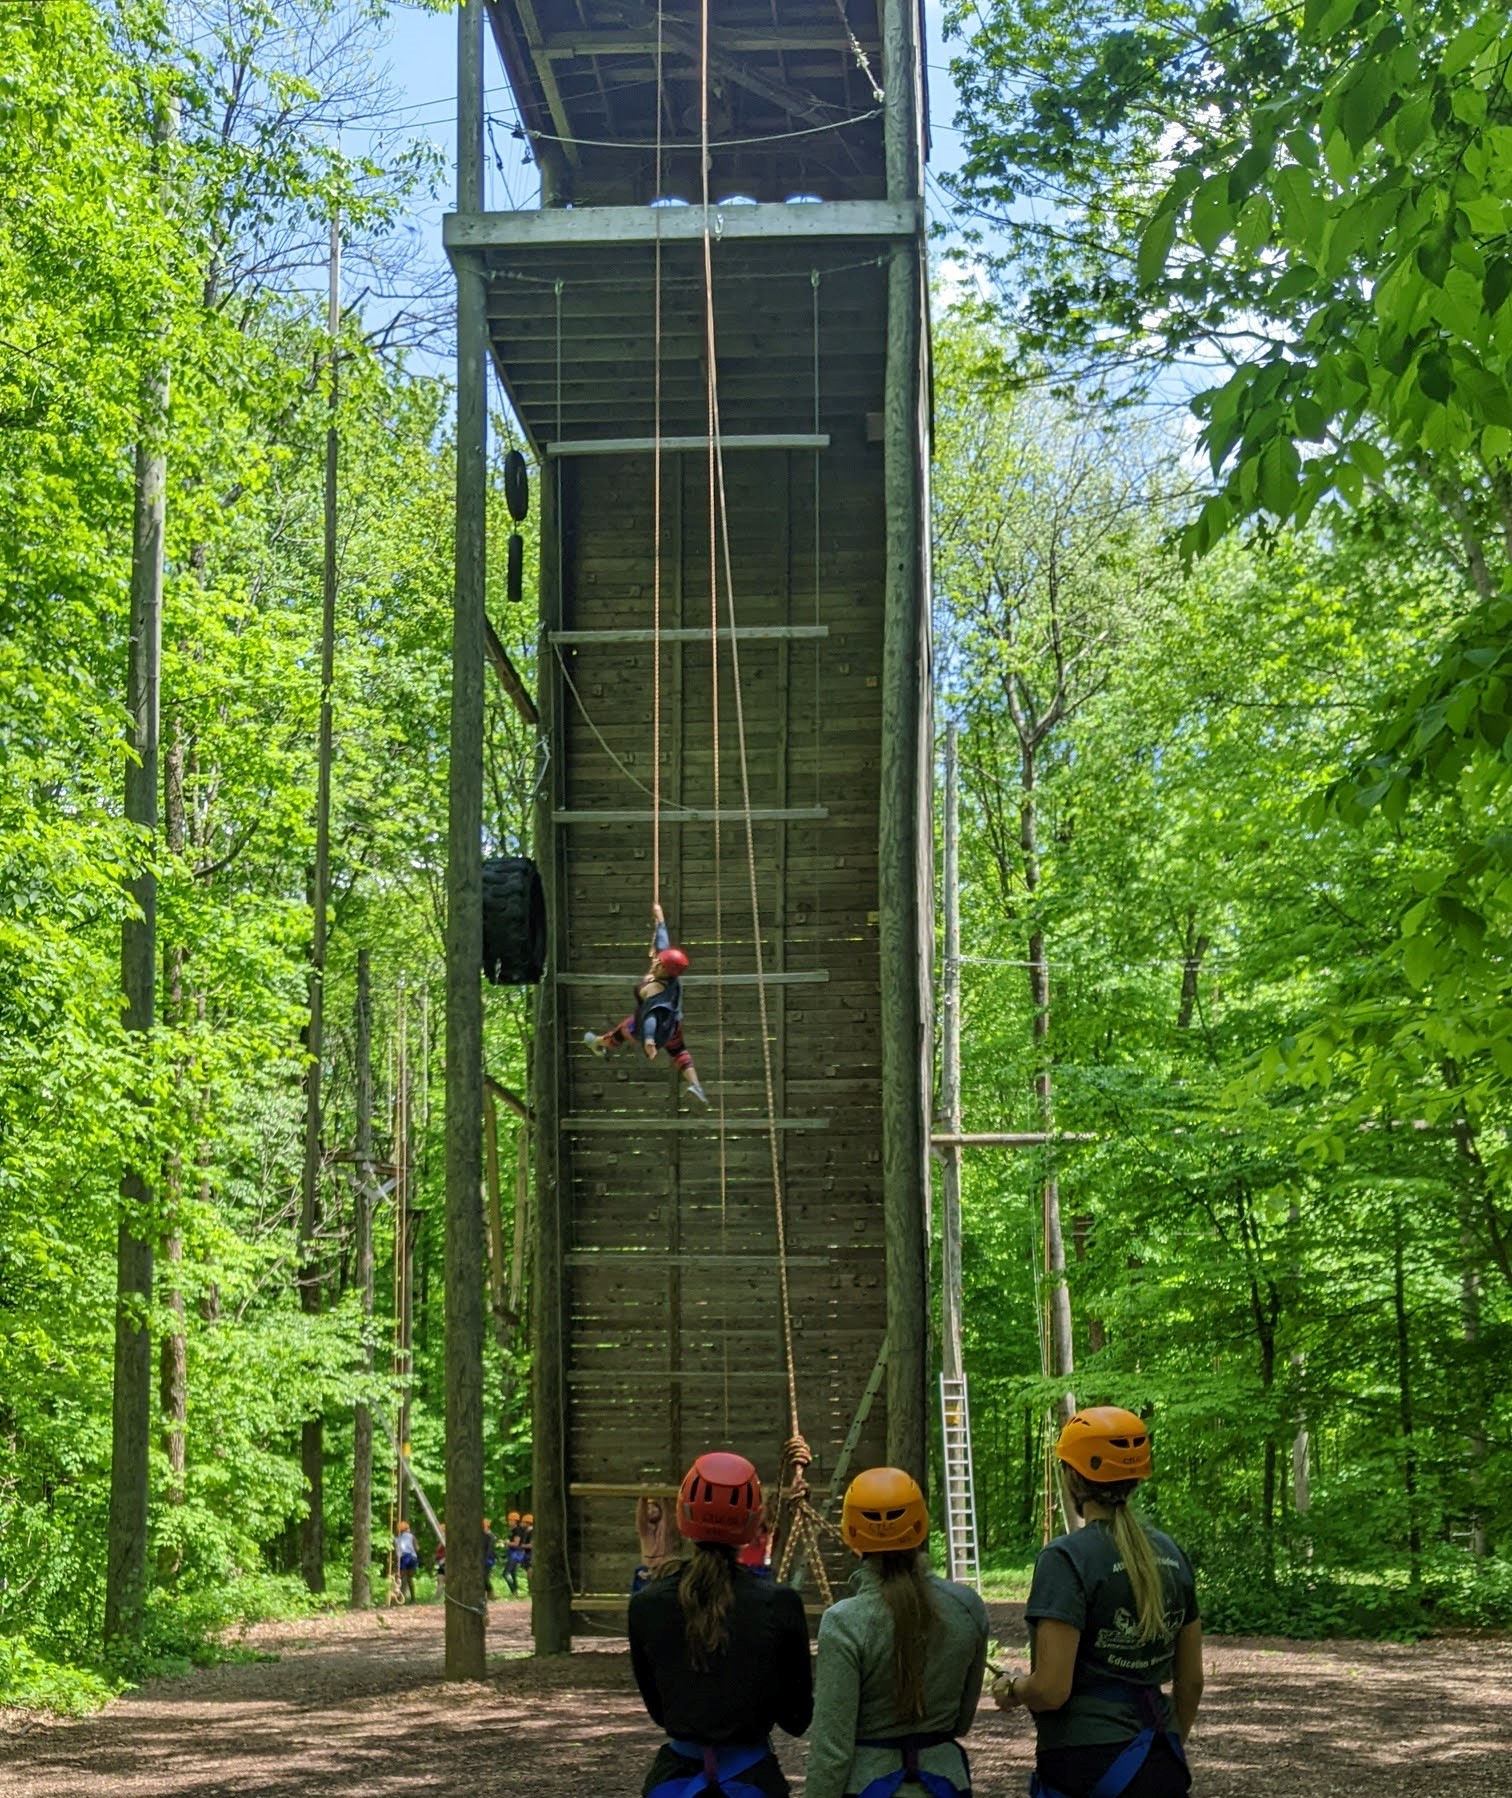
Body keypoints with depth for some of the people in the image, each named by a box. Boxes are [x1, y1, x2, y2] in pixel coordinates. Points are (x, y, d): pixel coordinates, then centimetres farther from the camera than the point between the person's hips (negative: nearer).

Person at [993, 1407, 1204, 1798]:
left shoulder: (1067, 1558, -13)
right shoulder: (1170, 1554, 6)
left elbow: (1050, 1690, -18)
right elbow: (1191, 1681, 13)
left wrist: (1011, 1689, 3)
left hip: (1088, 1766, -6)